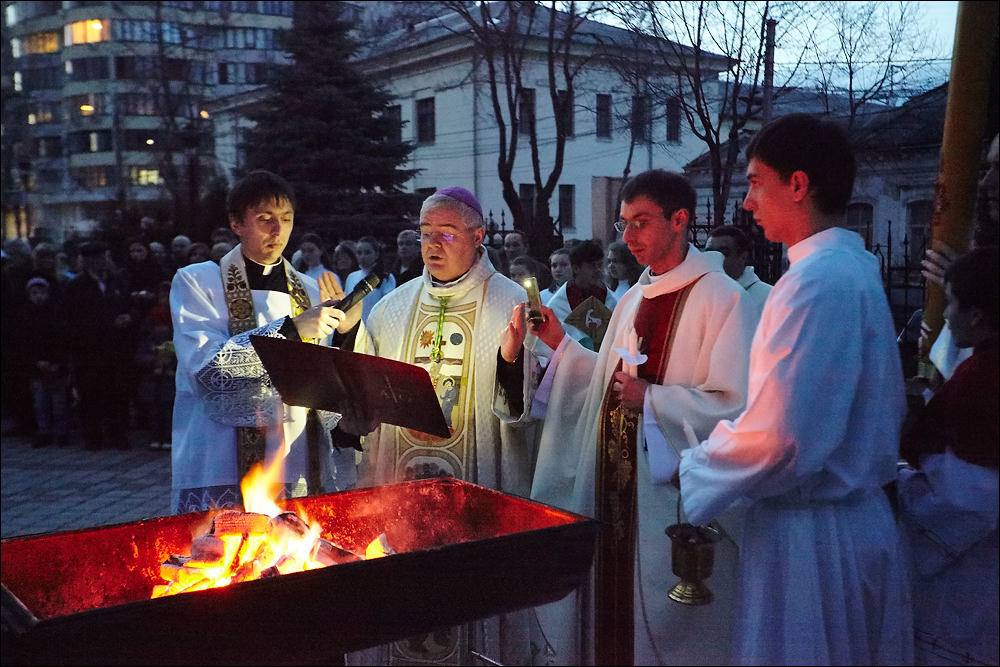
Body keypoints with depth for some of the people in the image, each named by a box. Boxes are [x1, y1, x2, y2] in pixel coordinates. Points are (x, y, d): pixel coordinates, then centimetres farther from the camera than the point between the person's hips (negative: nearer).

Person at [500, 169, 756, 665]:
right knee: (612, 610, 15)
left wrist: (650, 399, -20)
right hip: (614, 484, 7)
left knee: (663, 625, 5)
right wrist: (560, 343, 5)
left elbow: (737, 405, -18)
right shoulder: (633, 300, 13)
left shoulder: (722, 299, -12)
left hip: (673, 491, -7)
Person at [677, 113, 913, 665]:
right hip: (862, 514, 10)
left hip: (811, 531, -10)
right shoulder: (858, 268, 10)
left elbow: (777, 438, -26)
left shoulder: (817, 280, -21)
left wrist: (692, 471, -9)